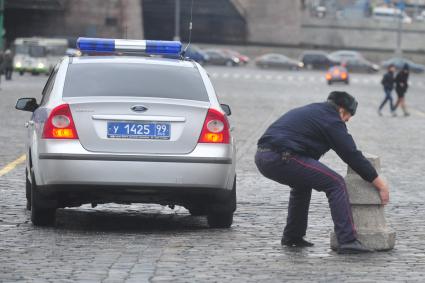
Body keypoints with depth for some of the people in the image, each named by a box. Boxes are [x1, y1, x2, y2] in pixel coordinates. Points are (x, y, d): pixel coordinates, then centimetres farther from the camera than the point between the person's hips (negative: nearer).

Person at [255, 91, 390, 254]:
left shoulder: (311, 111, 30)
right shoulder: (331, 119, 3)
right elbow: (352, 155, 1)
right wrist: (380, 184, 7)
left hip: (262, 155, 9)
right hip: (281, 158, -9)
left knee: (303, 183, 34)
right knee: (335, 184, -3)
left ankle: (292, 237, 36)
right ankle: (347, 241, -10)